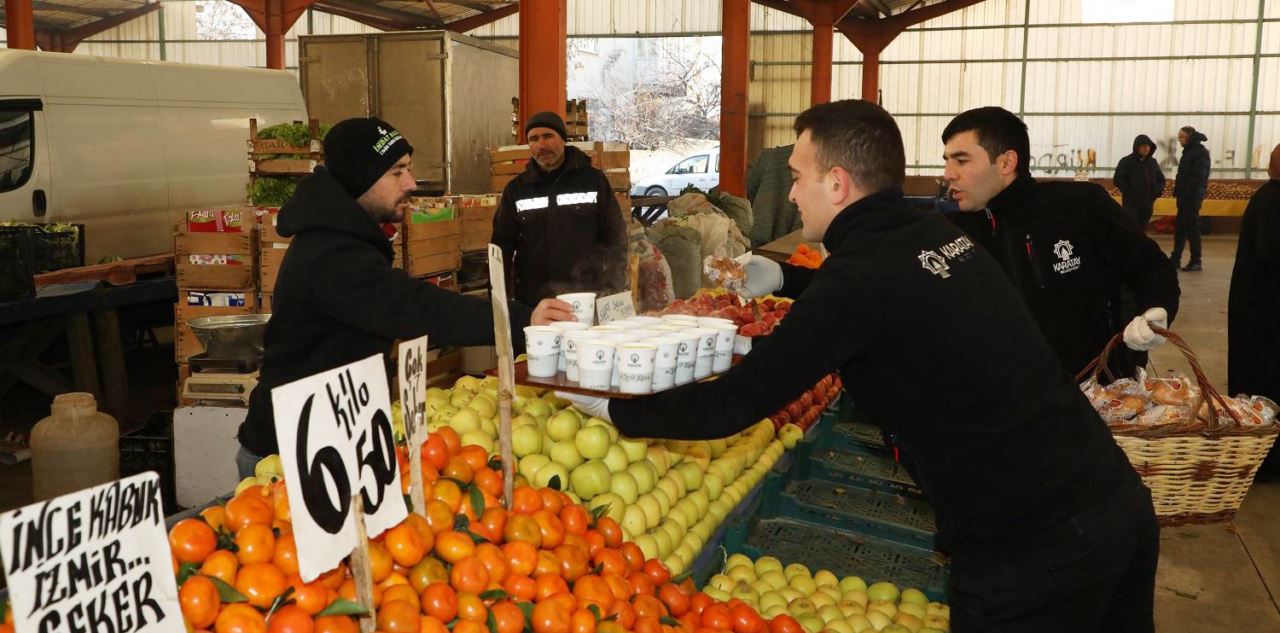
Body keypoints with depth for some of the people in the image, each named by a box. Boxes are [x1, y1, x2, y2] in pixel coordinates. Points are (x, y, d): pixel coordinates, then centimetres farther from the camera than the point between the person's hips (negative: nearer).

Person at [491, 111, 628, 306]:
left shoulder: (594, 180, 2)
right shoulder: (516, 189, 7)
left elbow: (616, 239, 3)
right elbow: (502, 246, 9)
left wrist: (614, 296, -6)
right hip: (533, 301, 2)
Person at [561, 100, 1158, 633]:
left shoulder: (860, 279, -19)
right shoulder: (940, 234, 5)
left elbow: (732, 405, -17)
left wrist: (613, 407, -4)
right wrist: (783, 277, 25)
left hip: (1028, 552, -8)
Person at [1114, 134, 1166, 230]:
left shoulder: (1153, 162, 13)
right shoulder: (1127, 161, -4)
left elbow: (1161, 178, 21)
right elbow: (1119, 180, -9)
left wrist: (1158, 191, 2)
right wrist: (1130, 193, -16)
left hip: (1148, 204, 6)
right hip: (1131, 203, -6)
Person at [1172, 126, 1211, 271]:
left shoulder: (1200, 153, -12)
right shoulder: (1189, 151, 16)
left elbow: (1198, 177, -19)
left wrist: (1188, 194, -22)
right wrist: (1178, 191, 11)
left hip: (1192, 197, -9)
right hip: (1185, 196, 9)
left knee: (1192, 228, -6)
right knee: (1180, 228, 11)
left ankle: (1196, 262, -1)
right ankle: (1175, 259, 17)